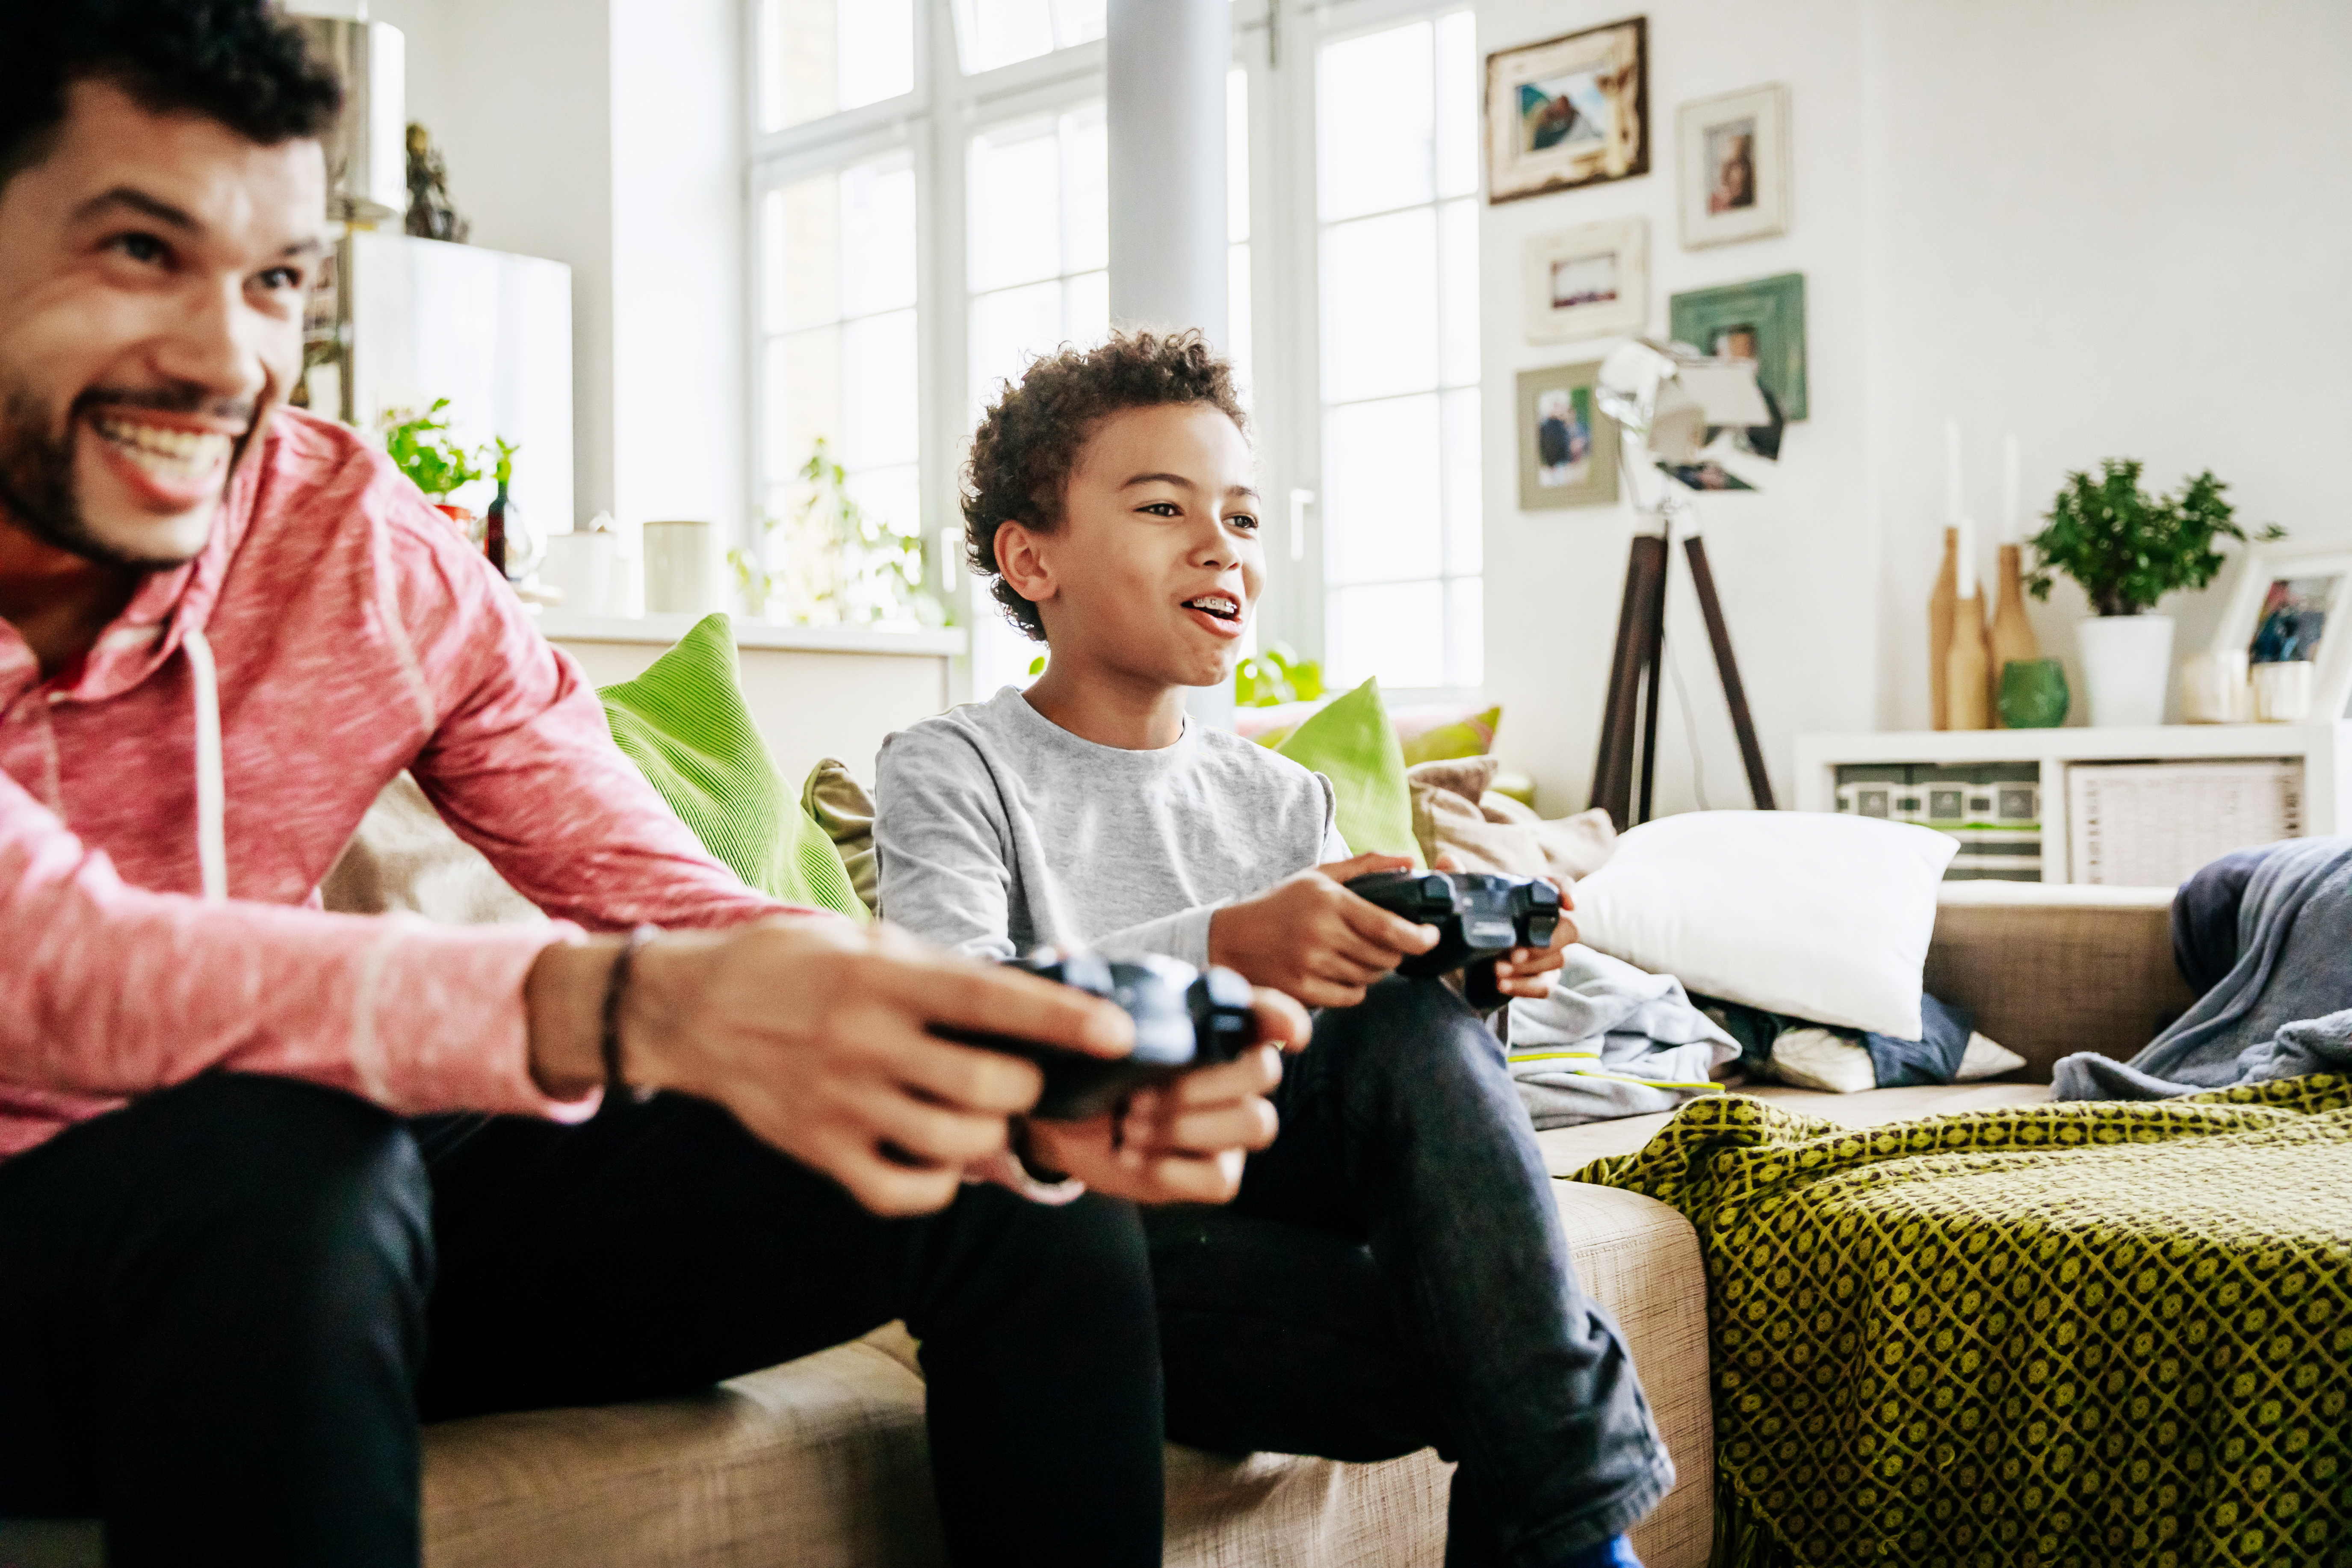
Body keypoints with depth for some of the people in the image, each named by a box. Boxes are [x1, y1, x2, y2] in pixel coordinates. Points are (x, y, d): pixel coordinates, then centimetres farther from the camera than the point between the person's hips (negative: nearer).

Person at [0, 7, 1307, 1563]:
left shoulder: (368, 546, -6)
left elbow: (689, 921, -12)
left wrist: (1042, 1075, -32)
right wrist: (621, 1009, -48)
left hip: (297, 1208, 4)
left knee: (1021, 1192, -6)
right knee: (275, 1143, -39)